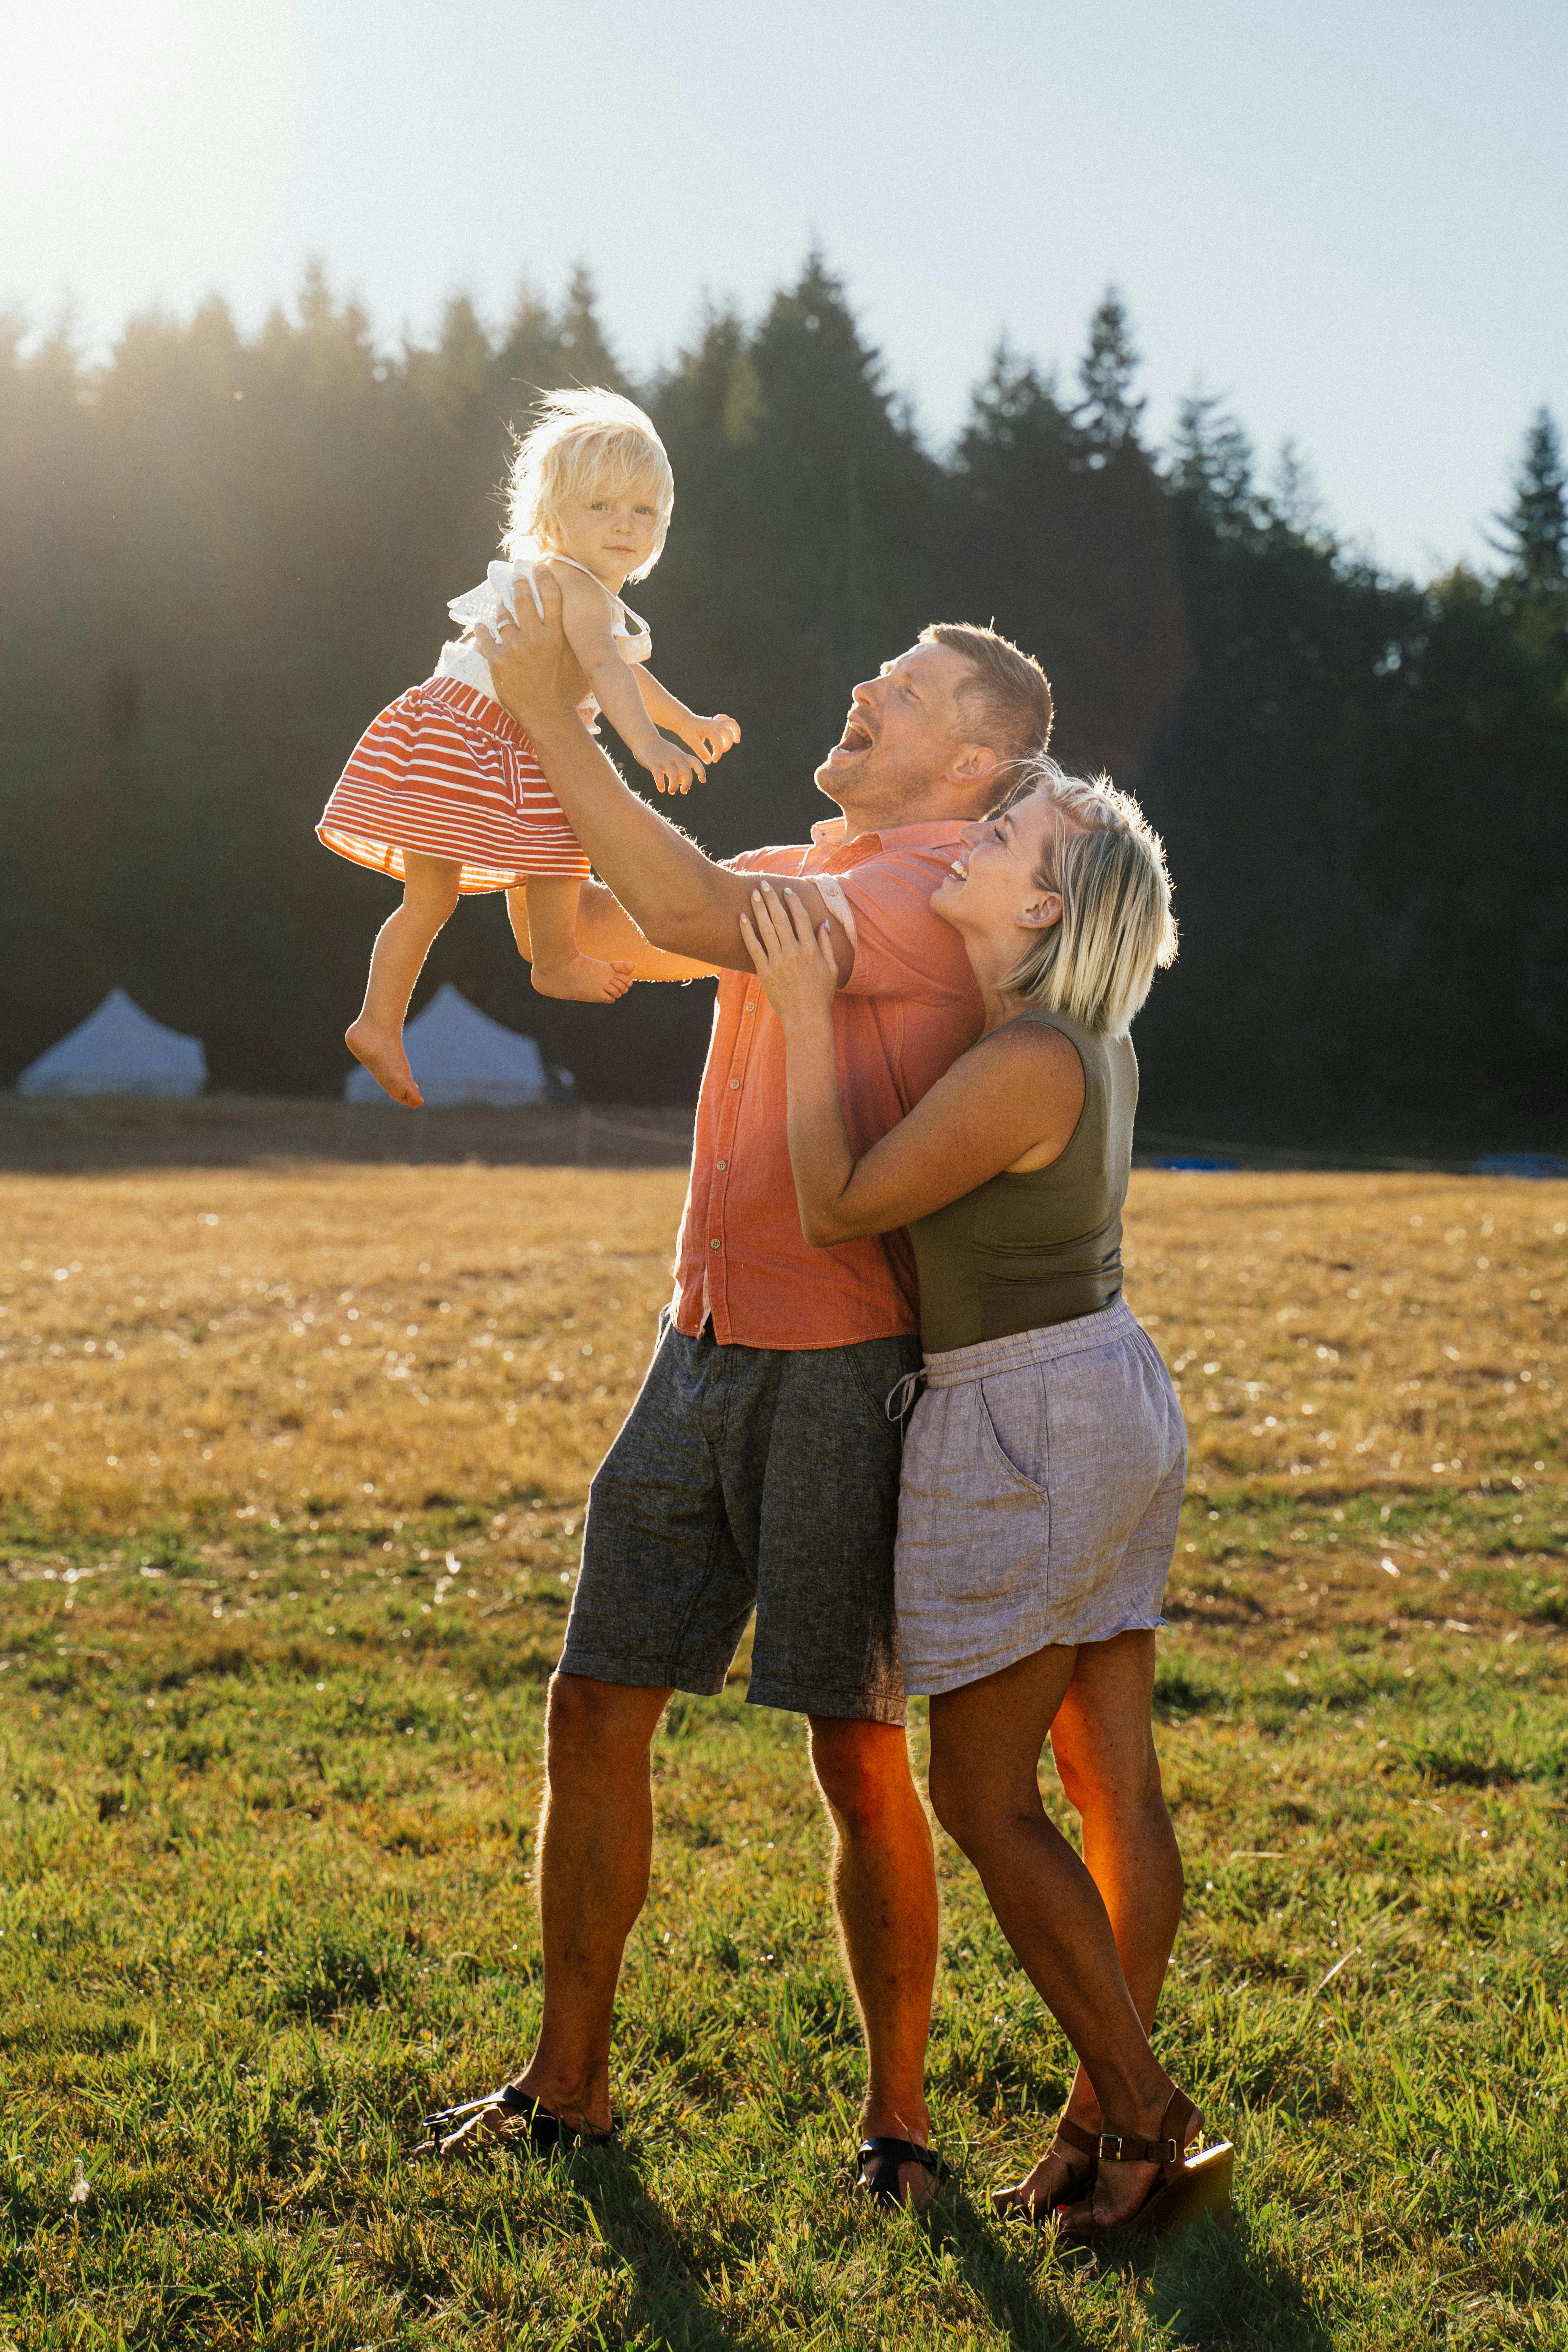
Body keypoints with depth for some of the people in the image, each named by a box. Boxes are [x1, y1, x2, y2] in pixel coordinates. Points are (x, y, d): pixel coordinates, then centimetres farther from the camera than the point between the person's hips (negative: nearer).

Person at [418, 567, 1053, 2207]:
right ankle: (567, 2080, 22)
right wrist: (529, 756, 2)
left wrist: (556, 721, -21)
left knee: (857, 1754, -1)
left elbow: (695, 914, -26)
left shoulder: (940, 893, -13)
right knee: (594, 1716, 8)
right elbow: (584, 944, 15)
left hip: (844, 1377, -8)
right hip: (703, 1350, 8)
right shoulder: (797, 879, 14)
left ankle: (897, 2117, 15)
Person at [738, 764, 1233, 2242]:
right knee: (1113, 1786, 10)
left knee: (982, 1799, 0)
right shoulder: (1088, 1044, 6)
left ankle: (1145, 2122, 4)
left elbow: (838, 1209, -15)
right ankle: (1109, 2113, 19)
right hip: (1111, 1401, 9)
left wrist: (808, 1011, -12)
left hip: (1022, 1436, -9)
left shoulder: (1028, 1064, -22)